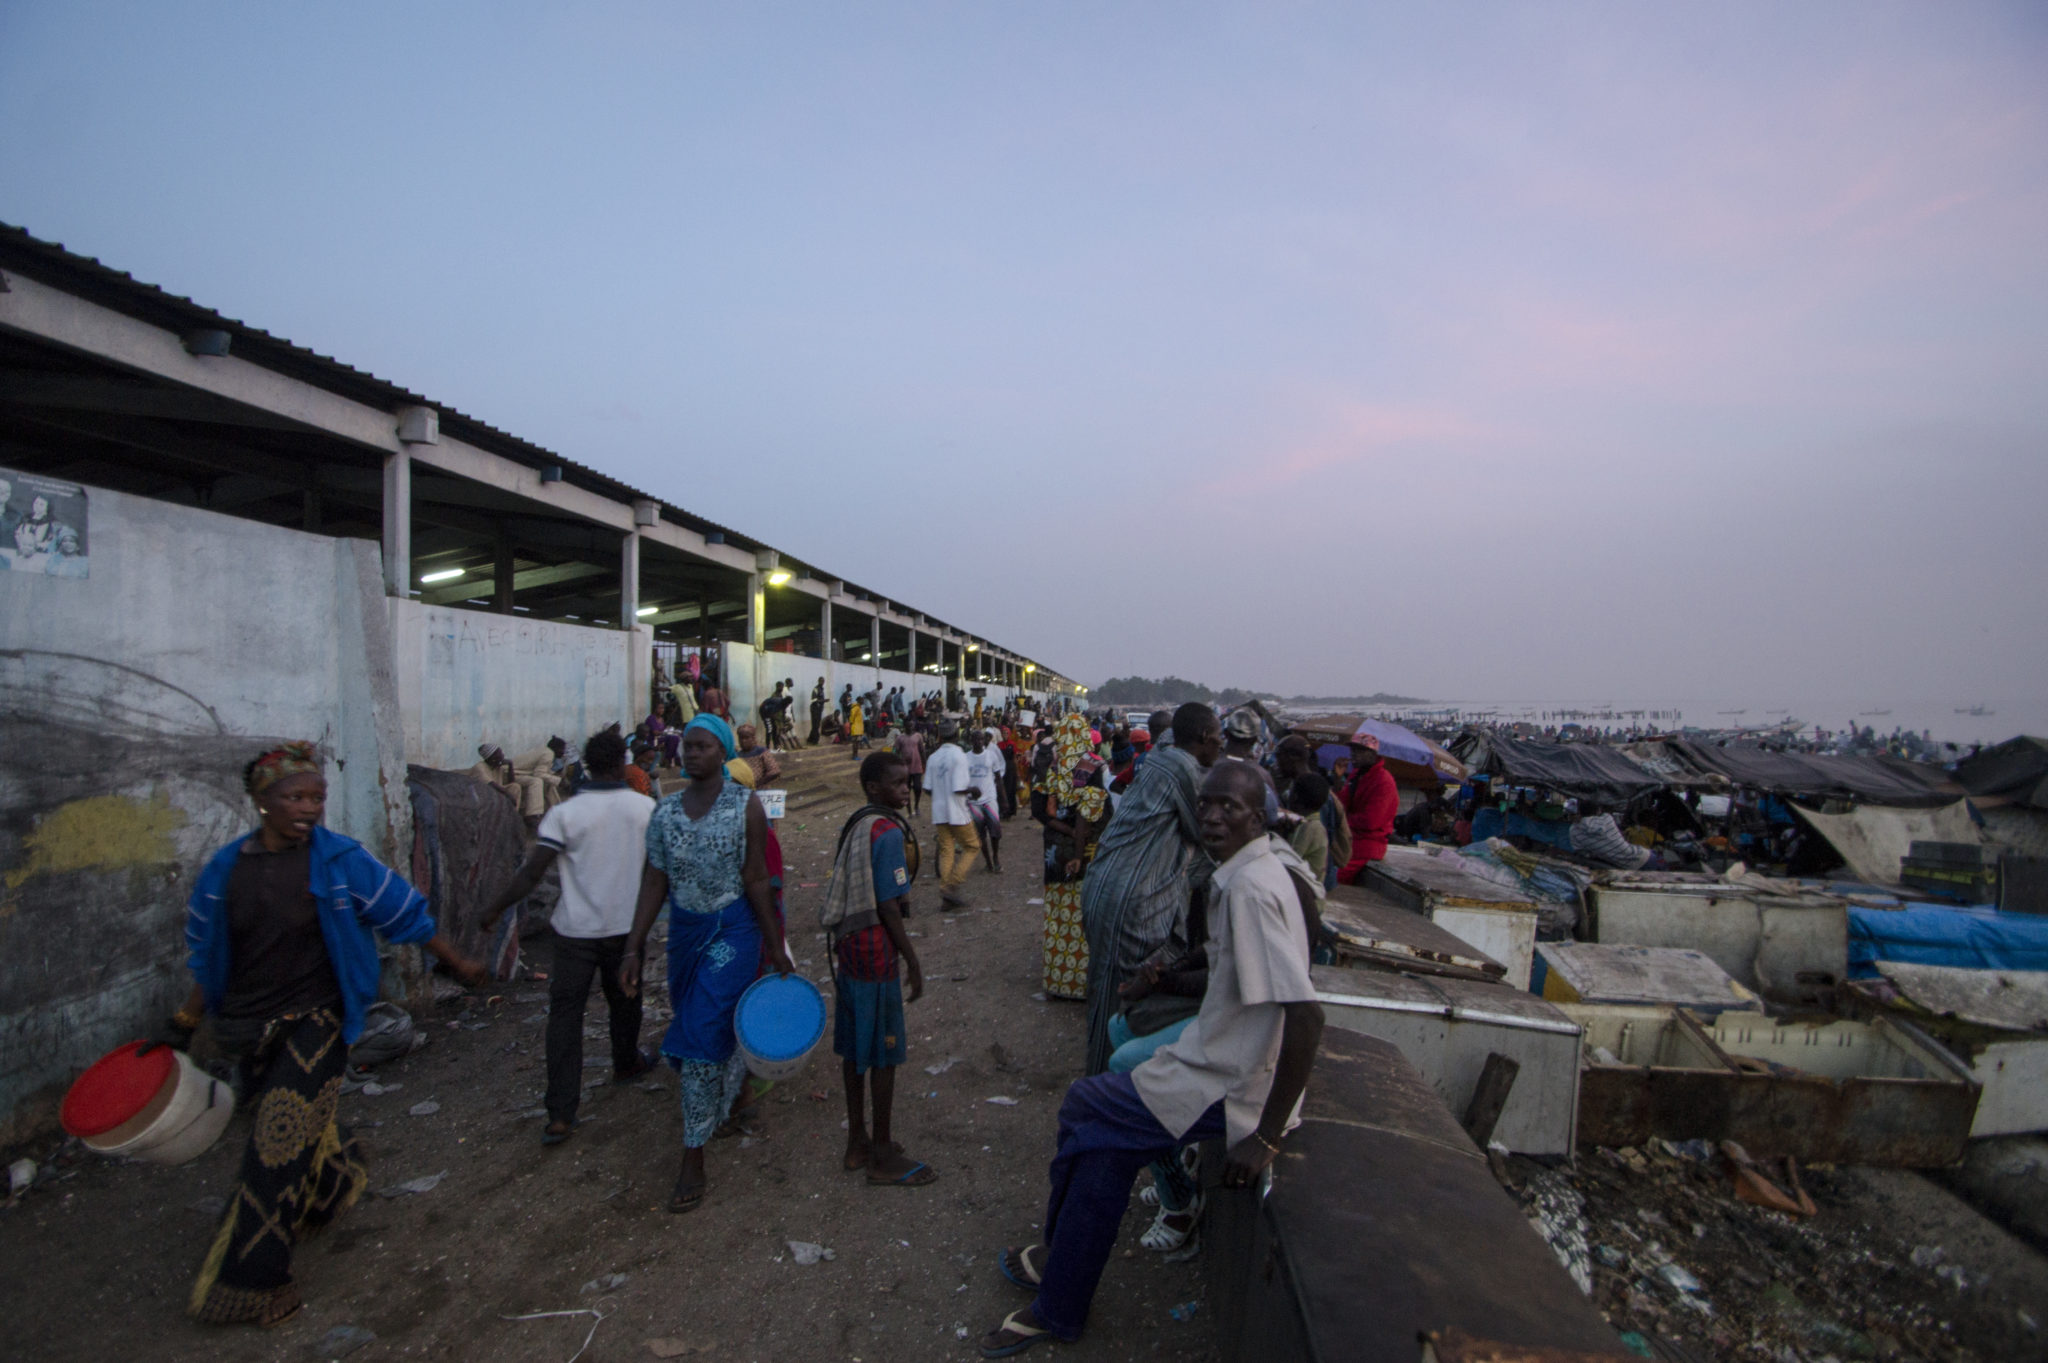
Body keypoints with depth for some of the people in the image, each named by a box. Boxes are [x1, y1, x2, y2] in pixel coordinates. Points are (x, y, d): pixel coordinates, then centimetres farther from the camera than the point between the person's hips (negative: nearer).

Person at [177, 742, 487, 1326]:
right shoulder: (226, 869, -1)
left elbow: (406, 914, -4)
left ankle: (245, 1287, 10)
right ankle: (338, 1173, 49)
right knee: (290, 1130, 18)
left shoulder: (339, 860, -12)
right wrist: (183, 1024, 12)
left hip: (314, 1022, -4)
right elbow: (208, 958, 11)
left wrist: (457, 962, 2)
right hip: (250, 1026, 4)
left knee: (279, 1147, -5)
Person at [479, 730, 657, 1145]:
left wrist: (495, 908, 1)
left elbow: (532, 872, -13)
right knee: (624, 999, 23)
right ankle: (626, 1063, 45)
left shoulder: (565, 813, -12)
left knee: (565, 1013, 3)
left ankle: (560, 1114, 0)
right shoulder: (645, 808, -5)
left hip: (576, 929, -2)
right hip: (626, 925, 2)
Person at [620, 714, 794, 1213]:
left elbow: (756, 878, -6)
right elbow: (654, 882, 5)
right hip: (684, 930, 5)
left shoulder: (745, 805, -8)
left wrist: (775, 945, -5)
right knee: (695, 1027, 18)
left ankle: (693, 1159, 4)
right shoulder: (666, 811, 3)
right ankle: (734, 1096, 46)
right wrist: (633, 947, 2)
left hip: (732, 930, -5)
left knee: (703, 1036, -7)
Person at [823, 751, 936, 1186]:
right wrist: (913, 962, -11)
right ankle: (882, 1155, 14)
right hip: (875, 949, -9)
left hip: (847, 943, 9)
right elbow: (888, 908, -19)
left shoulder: (856, 825, 9)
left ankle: (858, 1140, 30)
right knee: (884, 1053, 3)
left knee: (855, 1048, 17)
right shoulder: (887, 831, -17)